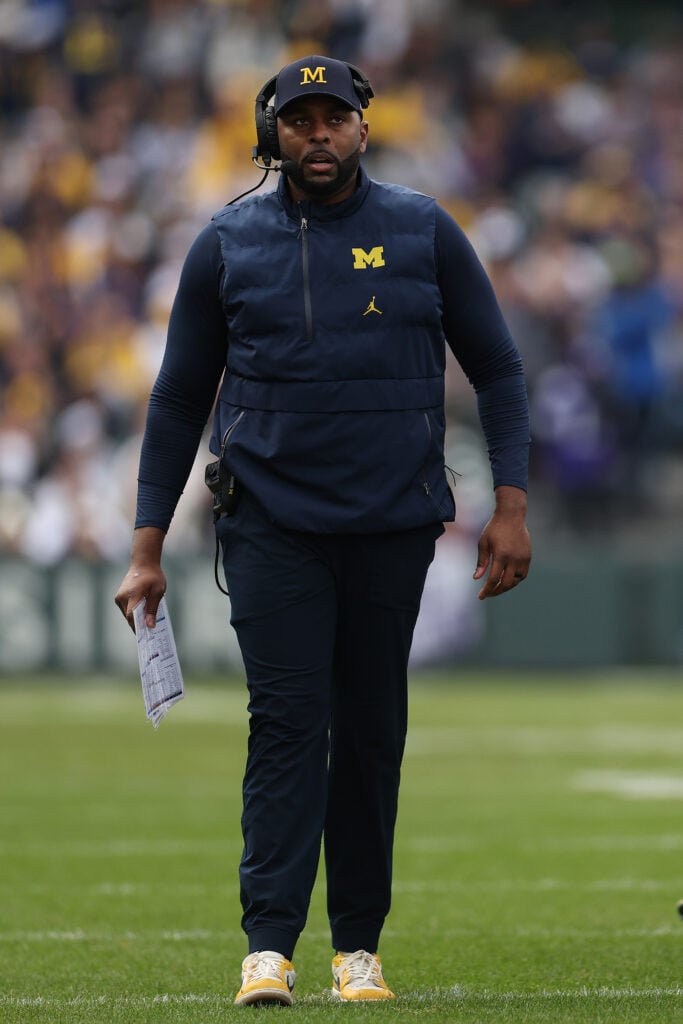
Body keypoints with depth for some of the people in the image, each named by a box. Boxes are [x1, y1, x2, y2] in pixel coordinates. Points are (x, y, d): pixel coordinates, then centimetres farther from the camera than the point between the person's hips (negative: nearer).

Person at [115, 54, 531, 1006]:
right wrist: (148, 548, 5)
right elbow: (179, 399, 10)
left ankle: (359, 945, 13)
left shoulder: (425, 232, 5)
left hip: (395, 528, 1)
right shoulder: (227, 245, 5)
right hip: (272, 525, -1)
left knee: (374, 732, 5)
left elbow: (497, 368, 9)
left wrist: (511, 503, -2)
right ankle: (268, 948, -16)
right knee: (286, 722, -11)